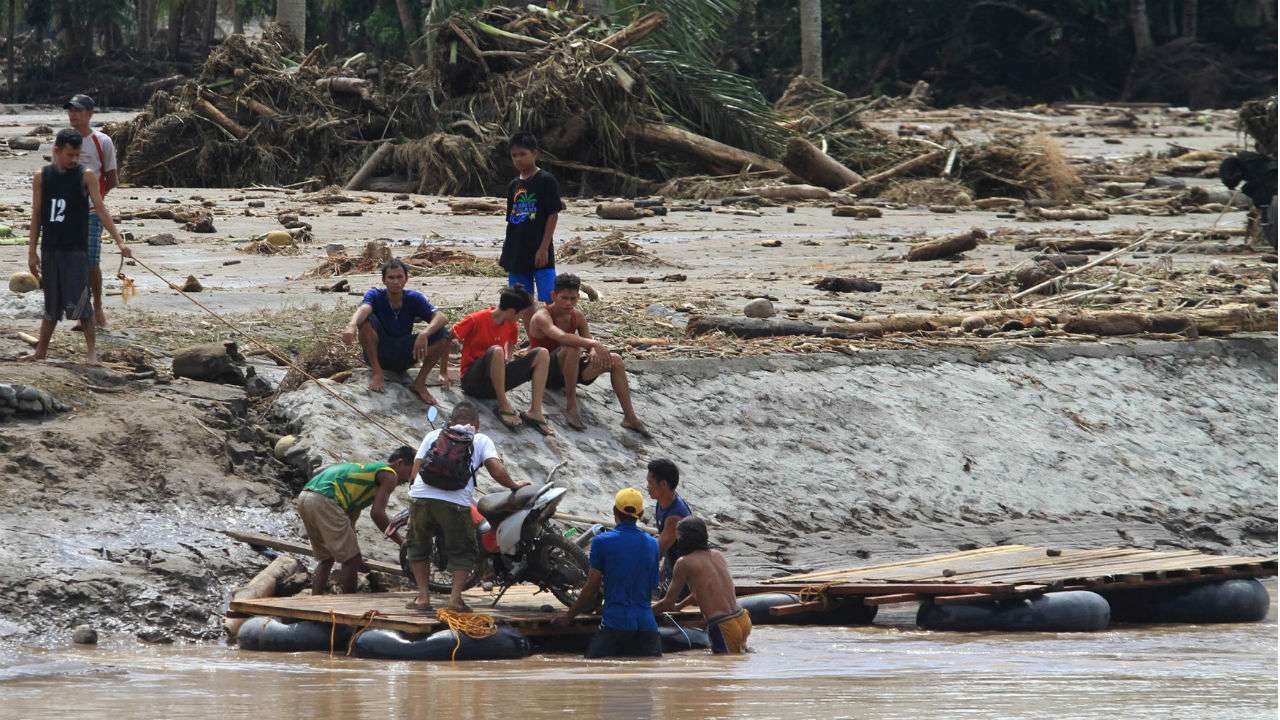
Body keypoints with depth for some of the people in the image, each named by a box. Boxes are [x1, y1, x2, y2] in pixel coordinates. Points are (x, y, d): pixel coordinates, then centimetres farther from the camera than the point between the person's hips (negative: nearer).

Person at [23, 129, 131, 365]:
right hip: (50, 249, 3)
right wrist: (32, 252, 5)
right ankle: (41, 351, 20)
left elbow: (101, 210, -7)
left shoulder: (85, 176, -3)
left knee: (78, 301, -10)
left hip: (76, 249, -3)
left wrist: (119, 241, -15)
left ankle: (91, 350, 0)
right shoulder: (41, 178, 4)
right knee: (51, 303, 10)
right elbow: (36, 216, 8)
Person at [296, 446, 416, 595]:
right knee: (351, 560, 0)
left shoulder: (370, 468, 32)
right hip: (324, 501, -9)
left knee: (326, 559, 22)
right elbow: (377, 513, -7)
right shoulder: (390, 475, 5)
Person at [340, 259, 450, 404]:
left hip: (405, 357, 1)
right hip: (379, 354, -1)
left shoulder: (414, 298, -9)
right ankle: (377, 373, -21)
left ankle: (420, 382, -10)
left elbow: (442, 318, -24)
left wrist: (425, 334, -46)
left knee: (443, 335, -21)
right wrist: (352, 325, -61)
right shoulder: (375, 295, -13)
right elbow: (364, 309, -37)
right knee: (366, 320, -29)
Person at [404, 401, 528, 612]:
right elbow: (497, 470, 4)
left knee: (418, 546, 23)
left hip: (420, 498, 2)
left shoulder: (433, 435, 24)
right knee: (463, 553, 16)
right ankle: (456, 597, 1)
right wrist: (514, 486, 20)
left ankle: (423, 597, 16)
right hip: (455, 502, -2)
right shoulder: (481, 440, 17)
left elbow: (416, 469, 18)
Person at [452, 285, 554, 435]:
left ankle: (535, 411, -23)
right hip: (473, 381, -6)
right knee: (496, 351, -38)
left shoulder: (512, 326, 5)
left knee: (542, 354, -10)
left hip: (498, 380, 6)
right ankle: (504, 407, -28)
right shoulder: (476, 320, -14)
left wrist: (509, 357, 3)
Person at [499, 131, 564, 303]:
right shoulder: (514, 185, 13)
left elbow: (553, 215, -9)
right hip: (517, 255, 7)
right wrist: (505, 253, 14)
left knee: (548, 301, -13)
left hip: (540, 252, -7)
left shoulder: (546, 181, -6)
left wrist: (544, 248, -14)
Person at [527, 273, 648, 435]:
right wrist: (594, 344, -48)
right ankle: (571, 406, -29)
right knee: (572, 348, -36)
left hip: (567, 371, 7)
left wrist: (594, 352, -23)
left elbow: (588, 342, 3)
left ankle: (630, 417, -7)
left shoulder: (577, 316, 4)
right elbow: (561, 337, -39)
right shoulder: (542, 317, -20)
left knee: (615, 360, -7)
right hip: (546, 373, -7)